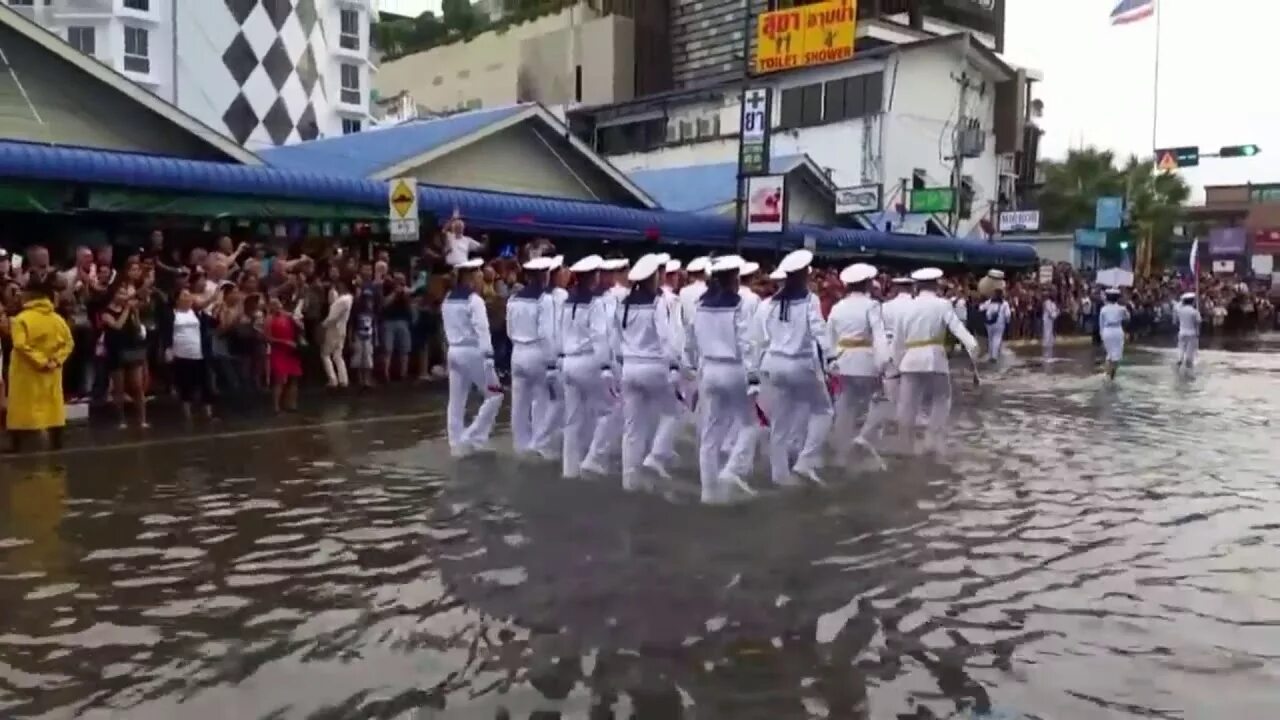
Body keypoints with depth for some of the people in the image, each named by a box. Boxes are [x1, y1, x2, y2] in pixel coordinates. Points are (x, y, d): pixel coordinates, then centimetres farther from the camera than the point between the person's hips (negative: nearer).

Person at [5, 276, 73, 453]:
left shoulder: (22, 319, -12)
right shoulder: (58, 319, 4)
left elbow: (21, 345, -22)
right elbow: (68, 343, 2)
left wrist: (39, 360, -17)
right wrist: (55, 360, -3)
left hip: (27, 373, -5)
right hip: (51, 373, 5)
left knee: (22, 410, 3)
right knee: (52, 408, 10)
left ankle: (17, 448, 6)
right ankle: (56, 447, 14)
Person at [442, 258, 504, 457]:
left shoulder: (448, 300, 11)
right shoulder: (474, 300, -14)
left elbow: (448, 329, 14)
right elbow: (482, 331, -19)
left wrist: (454, 344, 19)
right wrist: (488, 357, -21)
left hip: (454, 351, 8)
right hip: (473, 352, -8)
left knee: (456, 400, 8)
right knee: (494, 394, 5)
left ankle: (457, 444, 11)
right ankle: (474, 437, 2)